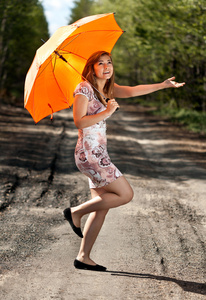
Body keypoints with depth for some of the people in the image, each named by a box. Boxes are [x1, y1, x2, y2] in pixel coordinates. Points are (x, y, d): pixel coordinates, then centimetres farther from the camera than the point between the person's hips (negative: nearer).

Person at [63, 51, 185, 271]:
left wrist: (163, 85, 0)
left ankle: (83, 257, 11)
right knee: (125, 194, -9)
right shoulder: (84, 88, -8)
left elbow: (131, 91, 5)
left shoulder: (108, 88, 16)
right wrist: (106, 112, -20)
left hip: (99, 154, 9)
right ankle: (76, 212, 2)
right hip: (88, 153, -9)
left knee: (102, 207, 7)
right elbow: (79, 121, -16)